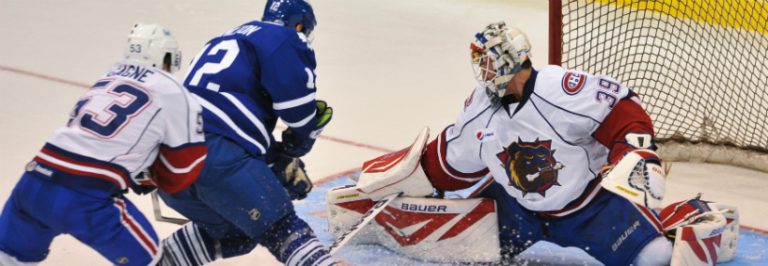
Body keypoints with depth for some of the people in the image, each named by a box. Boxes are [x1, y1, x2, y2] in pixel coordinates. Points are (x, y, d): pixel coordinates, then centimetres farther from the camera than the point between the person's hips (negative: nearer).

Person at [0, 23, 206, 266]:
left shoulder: (110, 77, 22)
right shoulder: (173, 92, 4)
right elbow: (184, 168, 8)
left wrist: (140, 177, 29)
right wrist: (153, 179, 25)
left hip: (34, 183, 6)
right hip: (84, 199, -6)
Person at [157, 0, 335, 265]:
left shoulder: (229, 39, 32)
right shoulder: (286, 39, 7)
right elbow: (300, 109, -4)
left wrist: (281, 159, 24)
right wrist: (293, 150, 15)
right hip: (213, 153, -8)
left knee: (233, 232, 27)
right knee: (282, 228, -6)